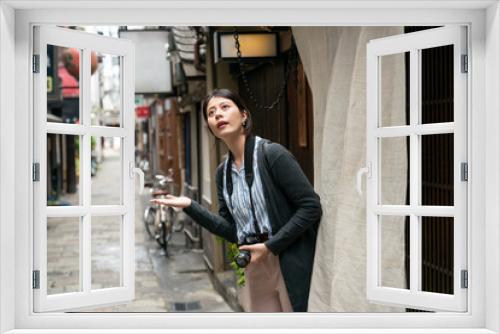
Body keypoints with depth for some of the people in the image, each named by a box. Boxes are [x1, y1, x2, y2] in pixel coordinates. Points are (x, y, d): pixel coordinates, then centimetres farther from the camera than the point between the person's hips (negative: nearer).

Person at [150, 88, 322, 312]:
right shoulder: (223, 172, 8)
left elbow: (311, 207, -15)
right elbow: (232, 230, 7)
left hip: (291, 265, -6)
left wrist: (270, 246, -17)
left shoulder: (272, 154, -12)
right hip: (254, 269, 6)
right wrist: (189, 206, -2)